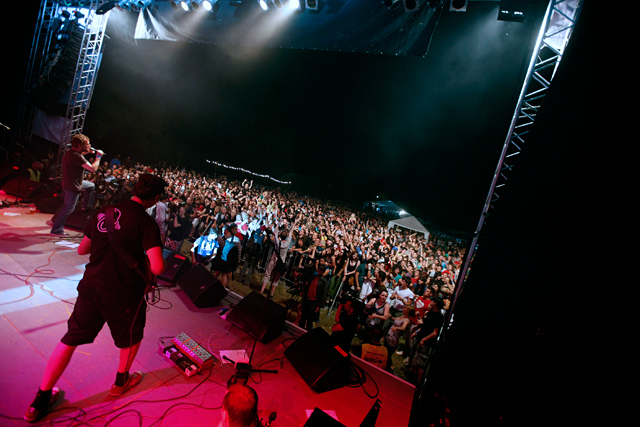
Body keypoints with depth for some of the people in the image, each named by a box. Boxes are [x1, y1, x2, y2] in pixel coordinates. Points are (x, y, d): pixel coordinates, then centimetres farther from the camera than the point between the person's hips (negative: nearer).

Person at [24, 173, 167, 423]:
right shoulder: (146, 223, -17)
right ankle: (121, 381, 44)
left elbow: (82, 249, 14)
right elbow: (157, 267, -24)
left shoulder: (104, 211, 3)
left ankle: (40, 401, 29)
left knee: (72, 338, 20)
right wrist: (145, 261, -2)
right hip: (124, 294, -5)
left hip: (91, 287, 5)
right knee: (131, 336, 23)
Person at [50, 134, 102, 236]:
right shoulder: (77, 156, -29)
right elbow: (93, 168, -31)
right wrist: (98, 157, -18)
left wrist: (87, 152, 14)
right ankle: (57, 230, 10)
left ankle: (86, 207, 36)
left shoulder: (71, 152, 2)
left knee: (91, 186, 28)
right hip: (73, 186, -10)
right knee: (69, 208, 0)